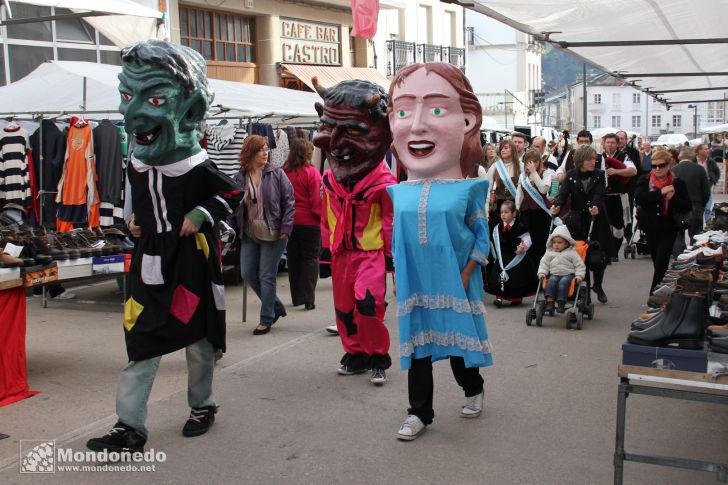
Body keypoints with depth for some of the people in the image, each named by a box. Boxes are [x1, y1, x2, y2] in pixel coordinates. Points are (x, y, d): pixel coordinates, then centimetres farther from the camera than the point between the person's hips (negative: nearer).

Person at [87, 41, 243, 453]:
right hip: (150, 261, 4)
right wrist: (137, 222, 8)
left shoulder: (197, 167, -14)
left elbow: (232, 193, -2)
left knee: (198, 338, 10)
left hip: (192, 260, -4)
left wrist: (202, 214, -14)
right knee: (141, 342, 0)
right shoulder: (137, 165, 3)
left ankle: (203, 405, 32)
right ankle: (130, 426, 3)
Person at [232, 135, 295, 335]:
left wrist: (285, 228, -12)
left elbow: (289, 201, -5)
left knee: (267, 276, -1)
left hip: (273, 234, -4)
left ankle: (266, 319, 11)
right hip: (249, 234, 4)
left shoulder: (276, 174, -4)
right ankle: (276, 306, 26)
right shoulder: (239, 178, 4)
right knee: (248, 273, 6)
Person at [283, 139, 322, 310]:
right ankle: (308, 299, -1)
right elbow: (316, 200, -13)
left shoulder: (284, 172, -1)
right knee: (310, 258, 4)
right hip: (309, 222, -4)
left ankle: (296, 298, 21)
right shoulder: (311, 172, -12)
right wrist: (322, 216, -1)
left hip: (289, 221, 4)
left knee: (293, 259, 14)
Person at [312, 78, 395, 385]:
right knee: (343, 307, 12)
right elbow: (326, 220, 13)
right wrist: (325, 252, 14)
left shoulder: (382, 182, -13)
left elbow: (391, 221, -6)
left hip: (371, 251, -6)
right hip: (341, 252, 6)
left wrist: (391, 255, -5)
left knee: (367, 303, -18)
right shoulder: (329, 180, 3)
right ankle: (355, 353, 29)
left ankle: (378, 357, 0)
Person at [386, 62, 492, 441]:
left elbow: (481, 237, -6)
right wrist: (401, 280, 3)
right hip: (414, 287, 3)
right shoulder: (398, 193, -1)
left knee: (459, 341, 13)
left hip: (454, 286, -2)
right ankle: (419, 412, 23)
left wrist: (464, 279, -11)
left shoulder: (467, 190, -10)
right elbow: (395, 240, 8)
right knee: (417, 347, 9)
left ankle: (473, 389, 40)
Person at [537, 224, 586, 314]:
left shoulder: (572, 253, 8)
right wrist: (542, 273, -5)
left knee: (563, 282, -33)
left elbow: (580, 265, 5)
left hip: (568, 274, -2)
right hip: (554, 274, 2)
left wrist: (579, 276, -9)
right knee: (552, 280, -30)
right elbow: (544, 264, 13)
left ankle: (561, 303, -35)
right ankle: (549, 301, -36)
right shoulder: (549, 253, 16)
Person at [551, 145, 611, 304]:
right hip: (577, 222, 0)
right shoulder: (571, 176, 1)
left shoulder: (599, 175, 0)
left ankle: (598, 286, 28)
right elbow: (563, 192, -12)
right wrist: (557, 206, -34)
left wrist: (596, 207, -38)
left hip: (596, 221, 0)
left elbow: (599, 194, -16)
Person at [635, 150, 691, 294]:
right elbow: (638, 197, -18)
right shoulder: (645, 180, 0)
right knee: (657, 263, 13)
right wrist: (660, 192, -24)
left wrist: (673, 198, -24)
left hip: (668, 229, -3)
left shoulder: (677, 183, -4)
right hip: (650, 228, 3)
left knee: (661, 263, -9)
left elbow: (687, 207, -7)